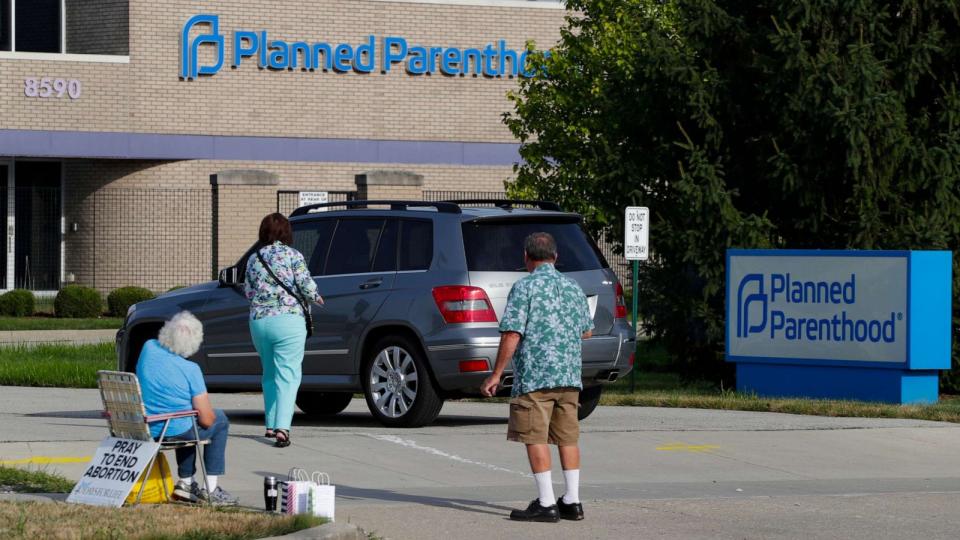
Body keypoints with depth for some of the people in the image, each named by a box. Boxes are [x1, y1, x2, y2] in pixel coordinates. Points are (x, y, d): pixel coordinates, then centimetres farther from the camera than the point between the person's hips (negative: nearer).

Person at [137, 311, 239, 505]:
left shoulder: (148, 348, -5)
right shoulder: (190, 370, -18)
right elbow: (206, 420, -13)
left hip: (144, 430, 6)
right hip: (176, 432, -6)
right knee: (220, 420, 20)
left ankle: (186, 483, 35)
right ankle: (211, 489, 16)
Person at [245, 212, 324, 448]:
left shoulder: (254, 259, 10)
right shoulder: (292, 255, -3)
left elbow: (248, 291, 12)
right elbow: (306, 284, -7)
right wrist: (315, 297, 14)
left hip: (258, 320, 5)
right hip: (288, 319, -5)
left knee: (269, 374, 19)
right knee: (287, 375, -7)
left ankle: (271, 424, 21)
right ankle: (282, 428, -21)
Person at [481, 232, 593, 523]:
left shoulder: (525, 287, -8)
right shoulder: (573, 288, 11)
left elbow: (512, 335, -14)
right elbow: (587, 332, 21)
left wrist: (496, 374, -9)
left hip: (535, 377, -6)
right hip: (570, 378, 6)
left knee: (535, 438, -3)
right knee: (568, 437, 11)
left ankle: (546, 504, -6)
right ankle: (572, 501, 11)